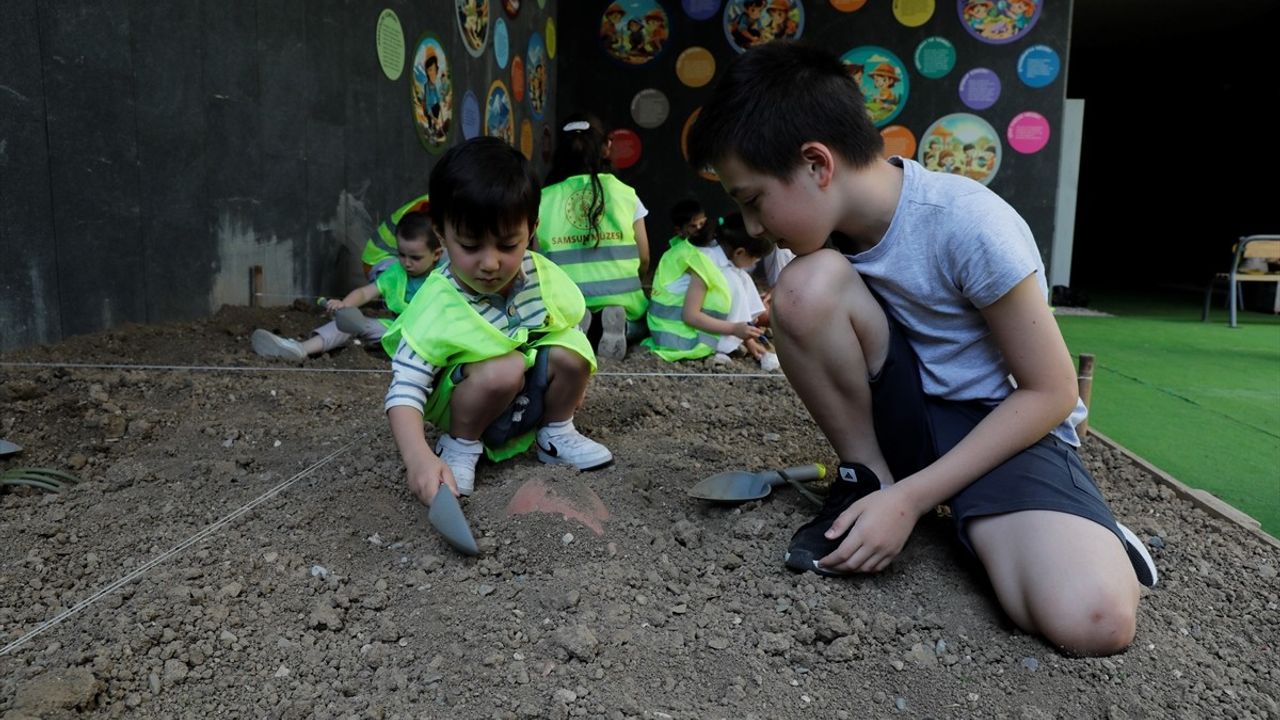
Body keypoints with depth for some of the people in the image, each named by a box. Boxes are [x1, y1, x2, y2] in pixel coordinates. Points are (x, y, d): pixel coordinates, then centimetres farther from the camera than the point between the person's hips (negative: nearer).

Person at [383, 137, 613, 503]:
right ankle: (460, 445, -6)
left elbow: (568, 323, 7)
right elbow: (405, 390, -32)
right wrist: (418, 456, -46)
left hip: (532, 395, 5)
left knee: (571, 348, -20)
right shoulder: (437, 307, -28)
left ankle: (556, 433, 6)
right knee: (504, 368, -33)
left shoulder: (544, 277, -15)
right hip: (468, 404, -4)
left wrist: (573, 378, 8)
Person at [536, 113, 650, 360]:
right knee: (641, 318, 33)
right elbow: (643, 260, 7)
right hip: (622, 305, 0)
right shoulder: (624, 193, 2)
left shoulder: (543, 199, 1)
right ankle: (619, 326, -4)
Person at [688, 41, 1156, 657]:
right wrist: (878, 488, -5)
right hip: (905, 413, 5)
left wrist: (910, 498, -21)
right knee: (808, 284, -24)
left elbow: (1050, 393, -17)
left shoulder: (970, 227, -25)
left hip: (1005, 423, -4)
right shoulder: (830, 218, -7)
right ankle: (865, 479, -4)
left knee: (1094, 621, -33)